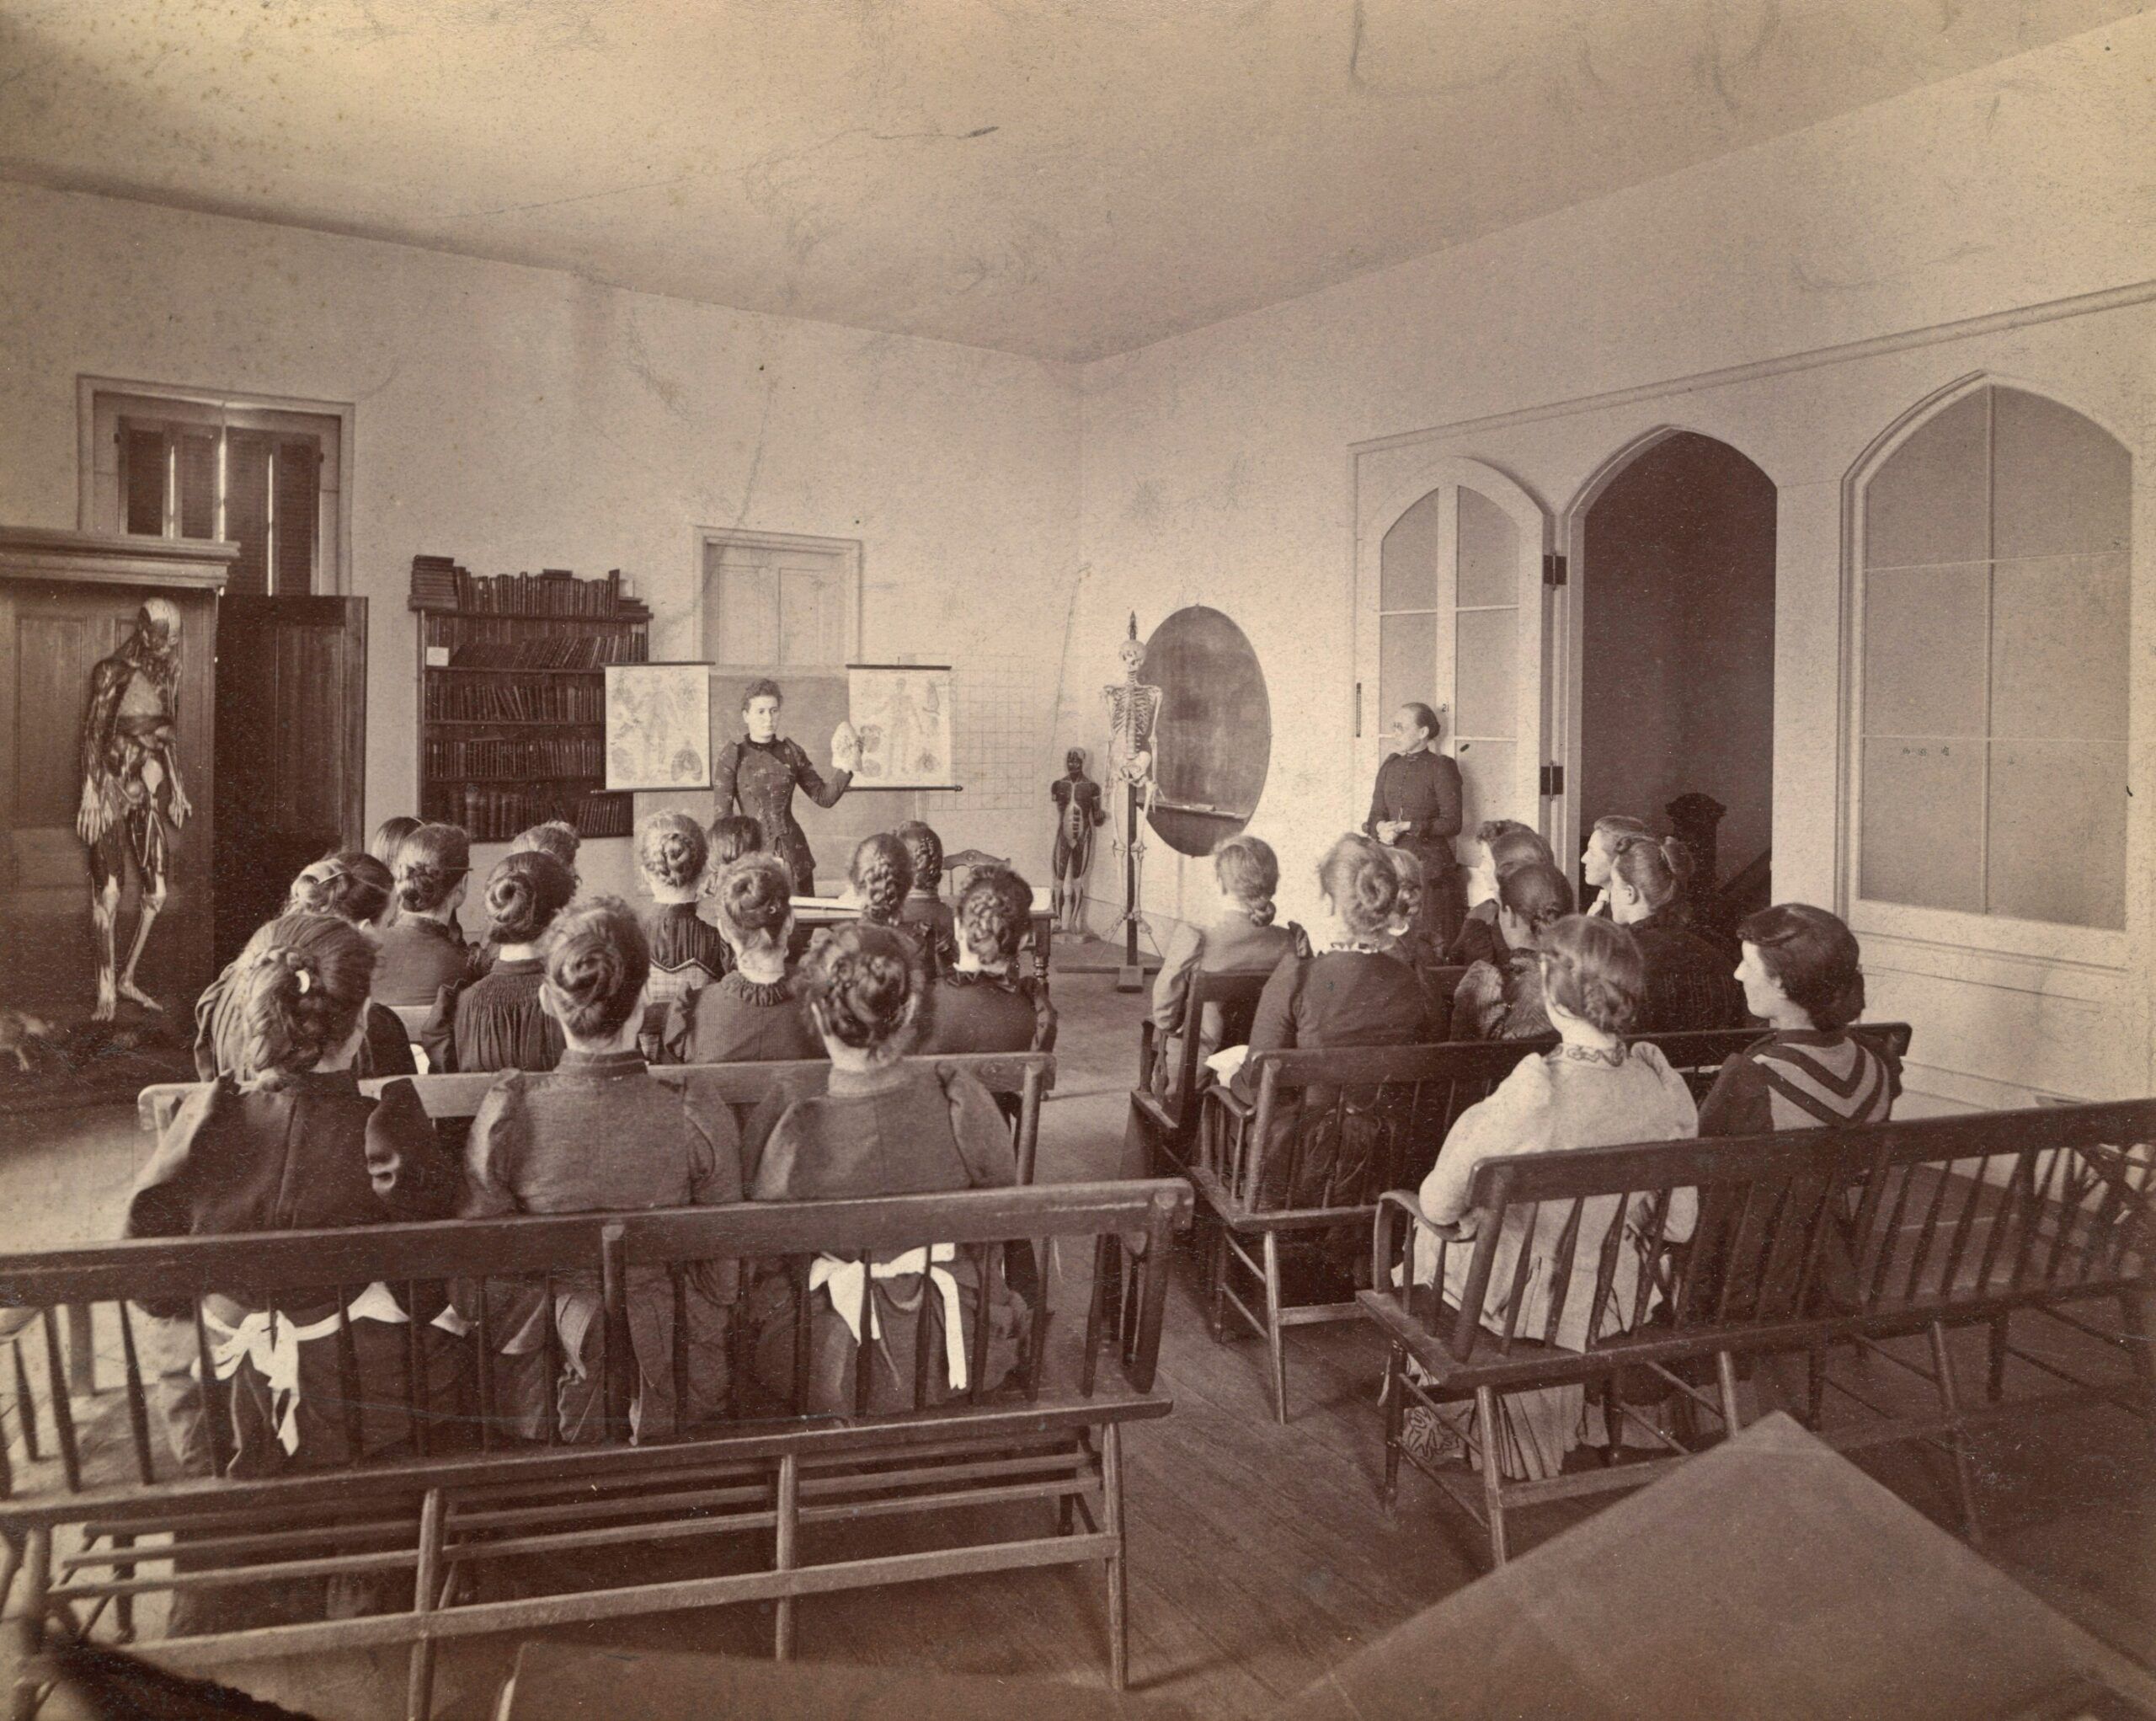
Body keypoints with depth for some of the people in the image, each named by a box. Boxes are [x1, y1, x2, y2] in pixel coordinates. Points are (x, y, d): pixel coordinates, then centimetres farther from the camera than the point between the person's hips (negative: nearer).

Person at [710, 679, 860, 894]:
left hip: (794, 855, 3)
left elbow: (824, 797, 7)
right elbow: (721, 813, -4)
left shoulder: (791, 751, 6)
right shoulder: (732, 755, -4)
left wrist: (843, 770, -8)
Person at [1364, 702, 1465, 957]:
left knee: (1433, 944, -7)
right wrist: (1380, 827, -11)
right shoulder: (1389, 767, 15)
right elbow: (1375, 815, 13)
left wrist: (1407, 827, -17)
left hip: (1430, 864, -5)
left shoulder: (1441, 767, -3)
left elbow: (1452, 823, -9)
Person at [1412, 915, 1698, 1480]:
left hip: (1532, 1307, -5)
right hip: (1624, 1303, 5)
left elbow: (1440, 1205, -22)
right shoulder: (1662, 1083, -15)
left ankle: (1439, 1412, 43)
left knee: (1429, 1242, 24)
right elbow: (1681, 1222, -3)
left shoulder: (1533, 1093, -32)